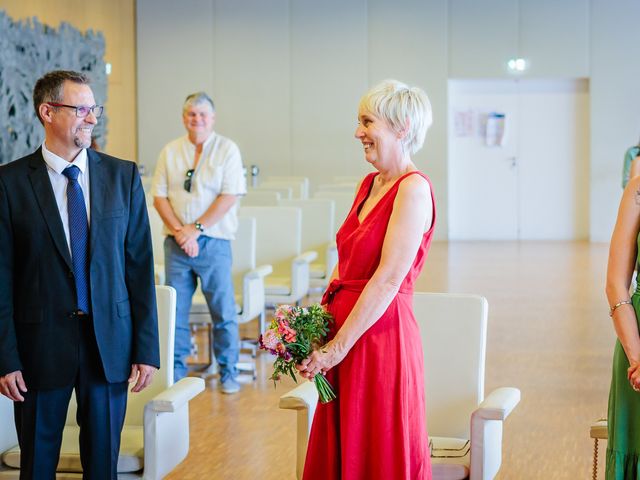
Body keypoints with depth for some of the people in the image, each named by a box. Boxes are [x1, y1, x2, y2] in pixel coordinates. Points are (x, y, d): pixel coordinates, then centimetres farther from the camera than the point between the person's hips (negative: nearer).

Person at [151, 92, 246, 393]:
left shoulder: (227, 150, 0)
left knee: (223, 310, 1)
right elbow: (159, 197, 4)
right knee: (176, 309, 6)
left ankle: (228, 372, 14)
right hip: (177, 243, 3)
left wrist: (196, 228, -14)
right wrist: (179, 230, -10)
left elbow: (229, 197, -8)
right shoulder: (170, 152, 8)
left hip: (214, 242, -2)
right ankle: (176, 370, 17)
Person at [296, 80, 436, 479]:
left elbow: (388, 280, -20)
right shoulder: (369, 184, 11)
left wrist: (338, 347, -18)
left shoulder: (413, 188, -14)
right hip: (343, 336, 8)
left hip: (381, 337, -8)